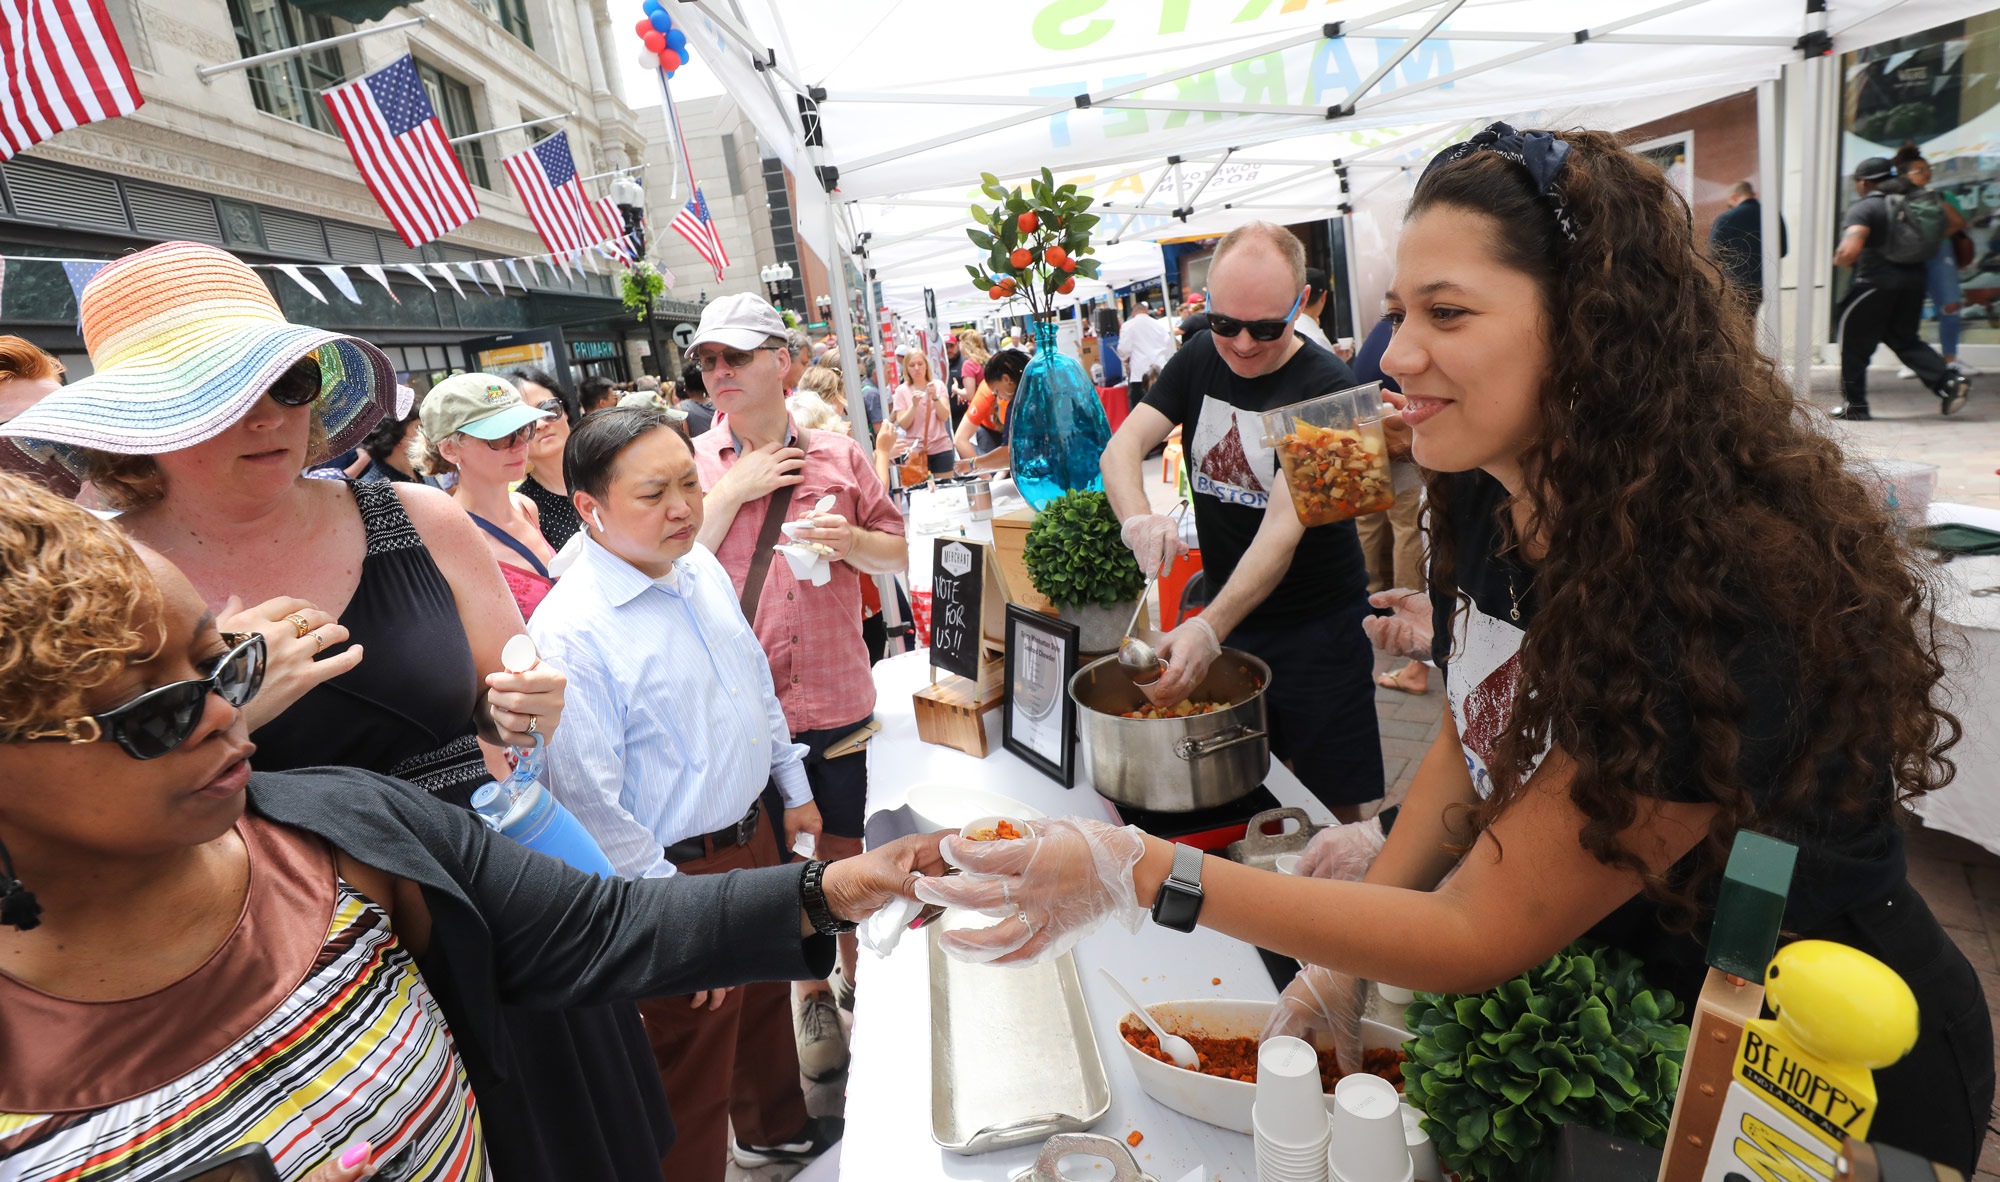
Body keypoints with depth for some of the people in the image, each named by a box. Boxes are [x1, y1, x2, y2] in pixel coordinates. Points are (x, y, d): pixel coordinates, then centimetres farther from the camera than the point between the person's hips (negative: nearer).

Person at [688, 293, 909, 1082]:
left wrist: (848, 539, -15)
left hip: (835, 694, 1)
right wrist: (734, 491, -15)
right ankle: (812, 997, 34)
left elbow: (899, 553, 5)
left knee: (846, 847, 15)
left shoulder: (838, 454, 1)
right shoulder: (694, 462, 0)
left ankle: (860, 979, 39)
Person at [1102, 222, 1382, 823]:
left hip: (1318, 627, -4)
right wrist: (1137, 518, -29)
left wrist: (1210, 627, -39)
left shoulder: (1327, 387, -17)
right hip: (1223, 612, 5)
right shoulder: (1200, 358, 1)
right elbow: (1122, 445, -7)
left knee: (1333, 802, 4)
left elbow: (1284, 526, -26)